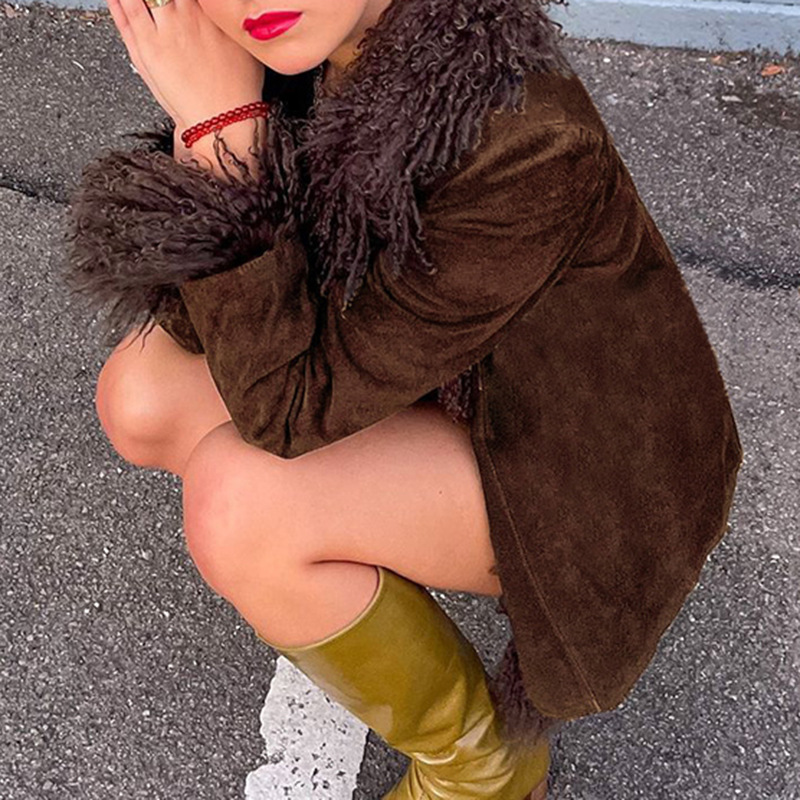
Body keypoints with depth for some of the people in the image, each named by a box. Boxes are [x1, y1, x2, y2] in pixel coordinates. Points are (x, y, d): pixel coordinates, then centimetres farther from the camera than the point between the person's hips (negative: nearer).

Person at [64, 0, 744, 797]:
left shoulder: (527, 145, -35)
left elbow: (292, 406, -30)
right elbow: (197, 320, -8)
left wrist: (222, 121, -33)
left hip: (597, 480, -6)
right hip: (456, 392, 6)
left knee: (234, 502, -26)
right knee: (141, 392, -7)